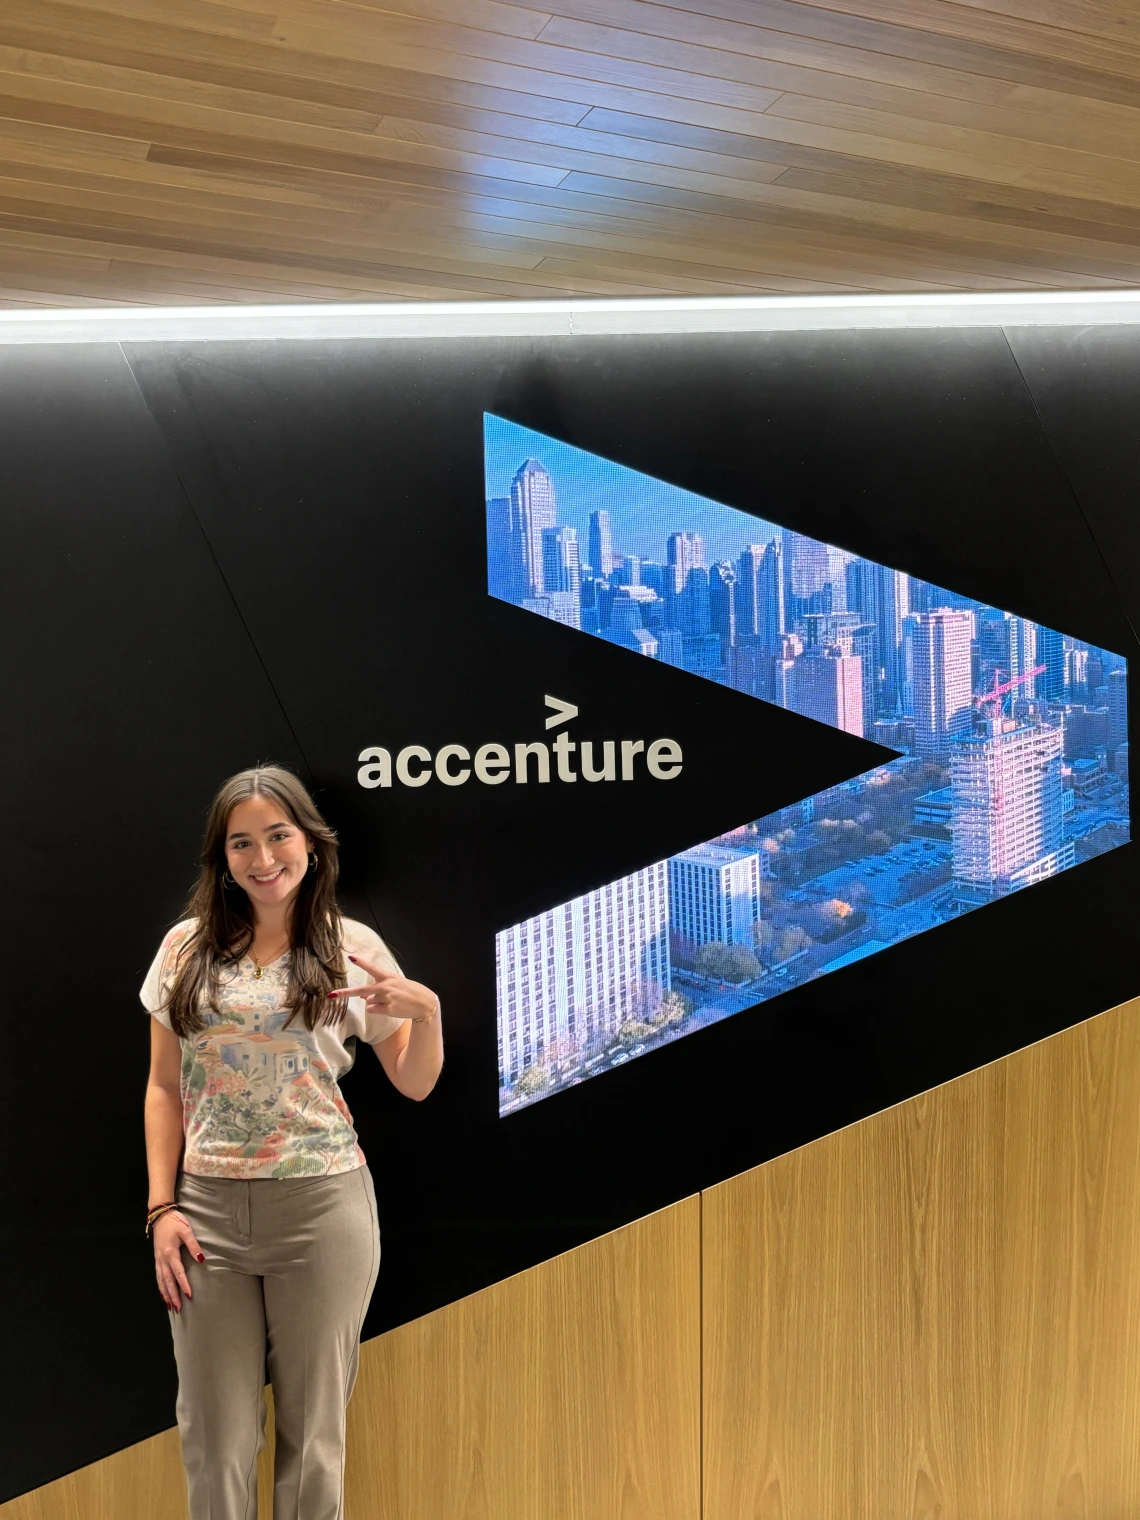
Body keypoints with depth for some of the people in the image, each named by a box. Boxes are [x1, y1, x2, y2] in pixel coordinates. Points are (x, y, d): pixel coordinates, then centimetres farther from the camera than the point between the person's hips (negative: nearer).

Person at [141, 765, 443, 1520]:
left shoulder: (353, 945, 2)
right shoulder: (187, 947, 6)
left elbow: (414, 1084, 5)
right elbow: (165, 1089, 9)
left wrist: (426, 1009, -14)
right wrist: (162, 1208, 1)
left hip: (321, 1205, -1)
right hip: (207, 1209, 2)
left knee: (313, 1427, 9)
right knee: (214, 1433, 8)